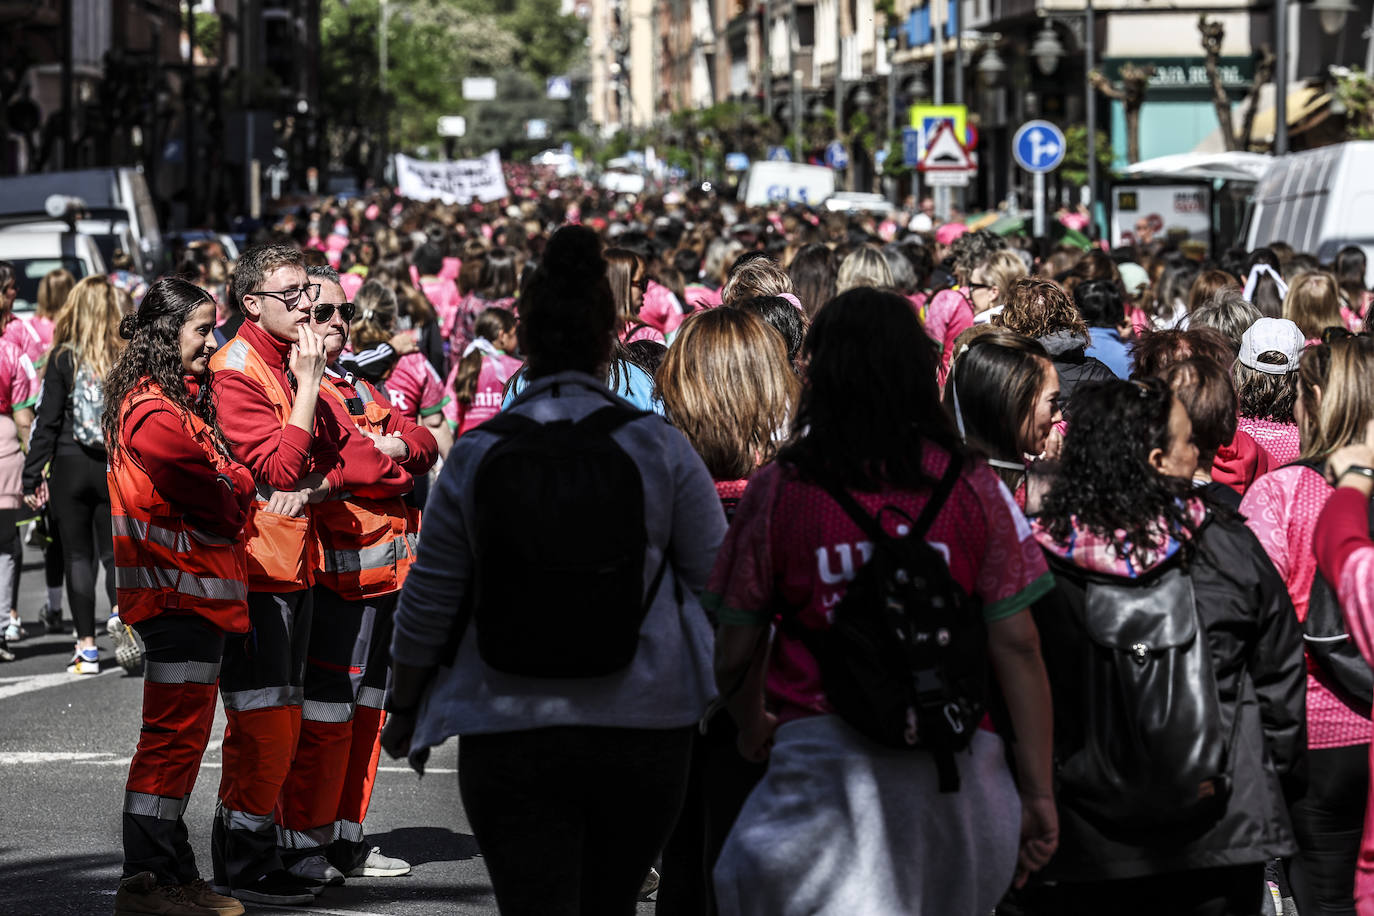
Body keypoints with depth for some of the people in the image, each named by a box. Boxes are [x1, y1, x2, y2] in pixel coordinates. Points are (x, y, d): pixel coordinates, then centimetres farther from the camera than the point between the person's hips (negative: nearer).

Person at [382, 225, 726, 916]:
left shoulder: (475, 457, -3)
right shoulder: (659, 449, -4)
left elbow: (427, 606, 3)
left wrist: (403, 713, 17)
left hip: (509, 738, -1)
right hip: (643, 730, 1)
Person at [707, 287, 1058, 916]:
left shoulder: (778, 490, 0)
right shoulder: (972, 487, 2)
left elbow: (734, 656, 4)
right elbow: (1016, 645, -1)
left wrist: (754, 729, 26)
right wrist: (1038, 793, 4)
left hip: (820, 762, -2)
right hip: (952, 766, 2)